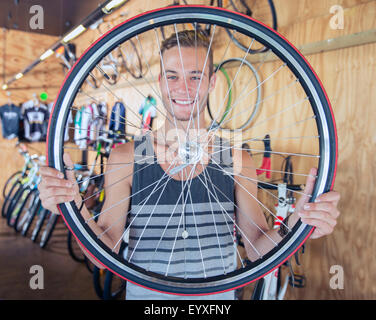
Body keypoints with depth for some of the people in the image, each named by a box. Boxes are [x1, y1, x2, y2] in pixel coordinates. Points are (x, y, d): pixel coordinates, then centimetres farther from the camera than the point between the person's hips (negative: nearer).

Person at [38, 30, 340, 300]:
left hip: (218, 295, 1)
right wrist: (77, 209, -27)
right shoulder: (126, 157, -10)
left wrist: (294, 226, -23)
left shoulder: (236, 160, -8)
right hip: (144, 294, 0)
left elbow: (257, 249, -5)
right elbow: (106, 253, -11)